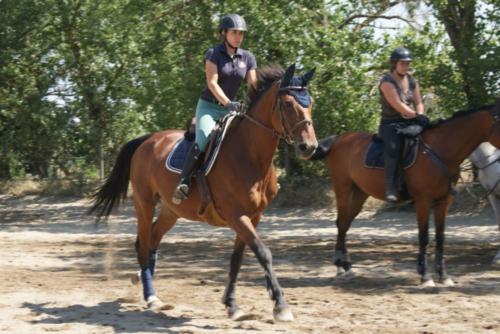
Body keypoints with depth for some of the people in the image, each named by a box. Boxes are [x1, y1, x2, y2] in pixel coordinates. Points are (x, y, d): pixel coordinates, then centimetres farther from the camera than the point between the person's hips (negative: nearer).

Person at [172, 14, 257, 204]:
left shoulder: (248, 58, 6)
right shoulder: (214, 54, -6)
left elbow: (254, 85, 0)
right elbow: (212, 82, -17)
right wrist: (227, 102, -32)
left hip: (230, 109, 5)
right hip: (209, 107, -5)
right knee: (203, 141, -30)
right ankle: (184, 182, -25)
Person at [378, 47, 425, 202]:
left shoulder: (412, 81, 12)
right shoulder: (387, 82, -10)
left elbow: (418, 103, 12)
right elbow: (398, 105, -19)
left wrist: (420, 116, -9)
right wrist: (416, 116, -22)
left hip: (409, 123, 7)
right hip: (391, 124, -7)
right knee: (393, 147, -35)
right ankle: (390, 187, -36)